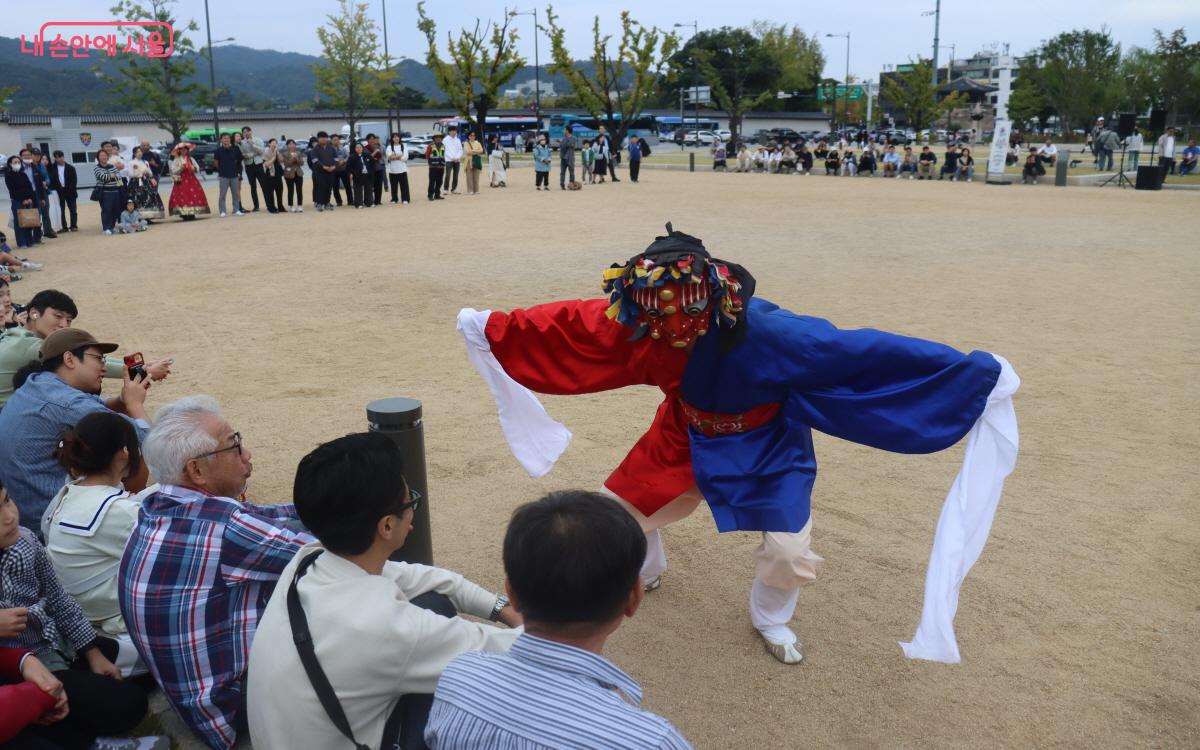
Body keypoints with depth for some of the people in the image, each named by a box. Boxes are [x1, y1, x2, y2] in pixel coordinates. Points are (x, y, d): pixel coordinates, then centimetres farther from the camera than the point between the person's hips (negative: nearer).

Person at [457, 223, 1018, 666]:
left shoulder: (766, 331, -41)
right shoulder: (641, 323, -28)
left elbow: (861, 351, -42)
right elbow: (568, 324, -17)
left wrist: (974, 372, -43)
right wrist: (490, 328, -11)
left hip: (766, 446, -3)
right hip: (687, 435, 4)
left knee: (789, 553, -10)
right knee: (619, 509, 9)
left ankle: (769, 620, 28)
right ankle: (643, 573, 46)